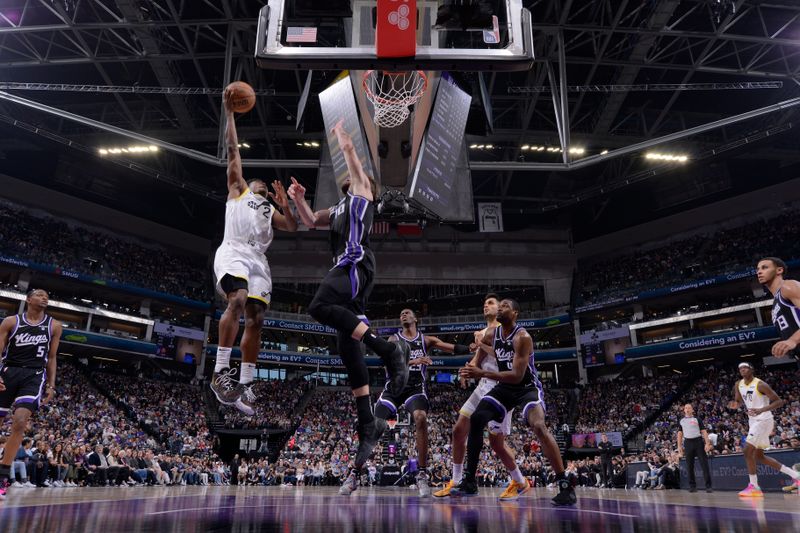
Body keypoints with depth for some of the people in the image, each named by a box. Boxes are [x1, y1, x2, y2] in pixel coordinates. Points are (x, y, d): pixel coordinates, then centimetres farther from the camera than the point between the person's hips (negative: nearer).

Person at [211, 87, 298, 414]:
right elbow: (233, 149, 19)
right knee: (237, 301, -29)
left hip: (258, 260, 5)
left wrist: (284, 204, 6)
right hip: (233, 252, -5)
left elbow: (293, 228, 18)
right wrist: (229, 112, 16)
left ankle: (245, 384, -2)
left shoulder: (270, 210, 34)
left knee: (255, 319, -5)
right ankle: (220, 372, -28)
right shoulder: (238, 189, 24)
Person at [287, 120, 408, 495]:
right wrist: (299, 199, 29)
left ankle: (388, 349, -33)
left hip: (355, 266, -9)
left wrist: (339, 131, 36)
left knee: (319, 307, -35)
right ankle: (369, 425, 1)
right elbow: (311, 222, 42)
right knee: (348, 350, 0)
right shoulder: (340, 207, 36)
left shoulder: (362, 190, 16)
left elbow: (349, 148, 16)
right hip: (346, 272, 9)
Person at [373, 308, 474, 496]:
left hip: (416, 388, -1)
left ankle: (422, 474, -22)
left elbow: (453, 348, 0)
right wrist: (413, 361, -29)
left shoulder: (426, 340, 8)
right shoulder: (394, 339, 5)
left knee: (421, 418, -30)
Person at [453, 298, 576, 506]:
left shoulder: (522, 337, -25)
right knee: (476, 420, -7)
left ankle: (565, 486, -21)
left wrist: (483, 374, -35)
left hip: (528, 387, -7)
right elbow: (481, 349, 22)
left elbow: (517, 376, -32)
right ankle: (469, 481, 2)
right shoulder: (491, 335, -3)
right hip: (505, 387, 7)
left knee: (539, 427, -30)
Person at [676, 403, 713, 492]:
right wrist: (679, 446, 6)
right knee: (689, 465, 3)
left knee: (704, 463, -7)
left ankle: (708, 486, -5)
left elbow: (703, 431, 2)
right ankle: (692, 486, 9)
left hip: (698, 441, -2)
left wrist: (707, 443, -10)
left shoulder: (697, 419, 7)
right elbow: (679, 434, 13)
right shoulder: (681, 421, 13)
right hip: (688, 442, 2)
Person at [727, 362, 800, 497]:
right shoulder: (738, 385, 6)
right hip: (753, 421, 9)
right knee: (759, 456, 14)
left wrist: (761, 410, -30)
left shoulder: (760, 385, -16)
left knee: (748, 451, -15)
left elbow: (779, 401, -17)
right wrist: (734, 404, -8)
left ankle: (754, 487, -6)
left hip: (763, 420, -9)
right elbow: (738, 402, 17)